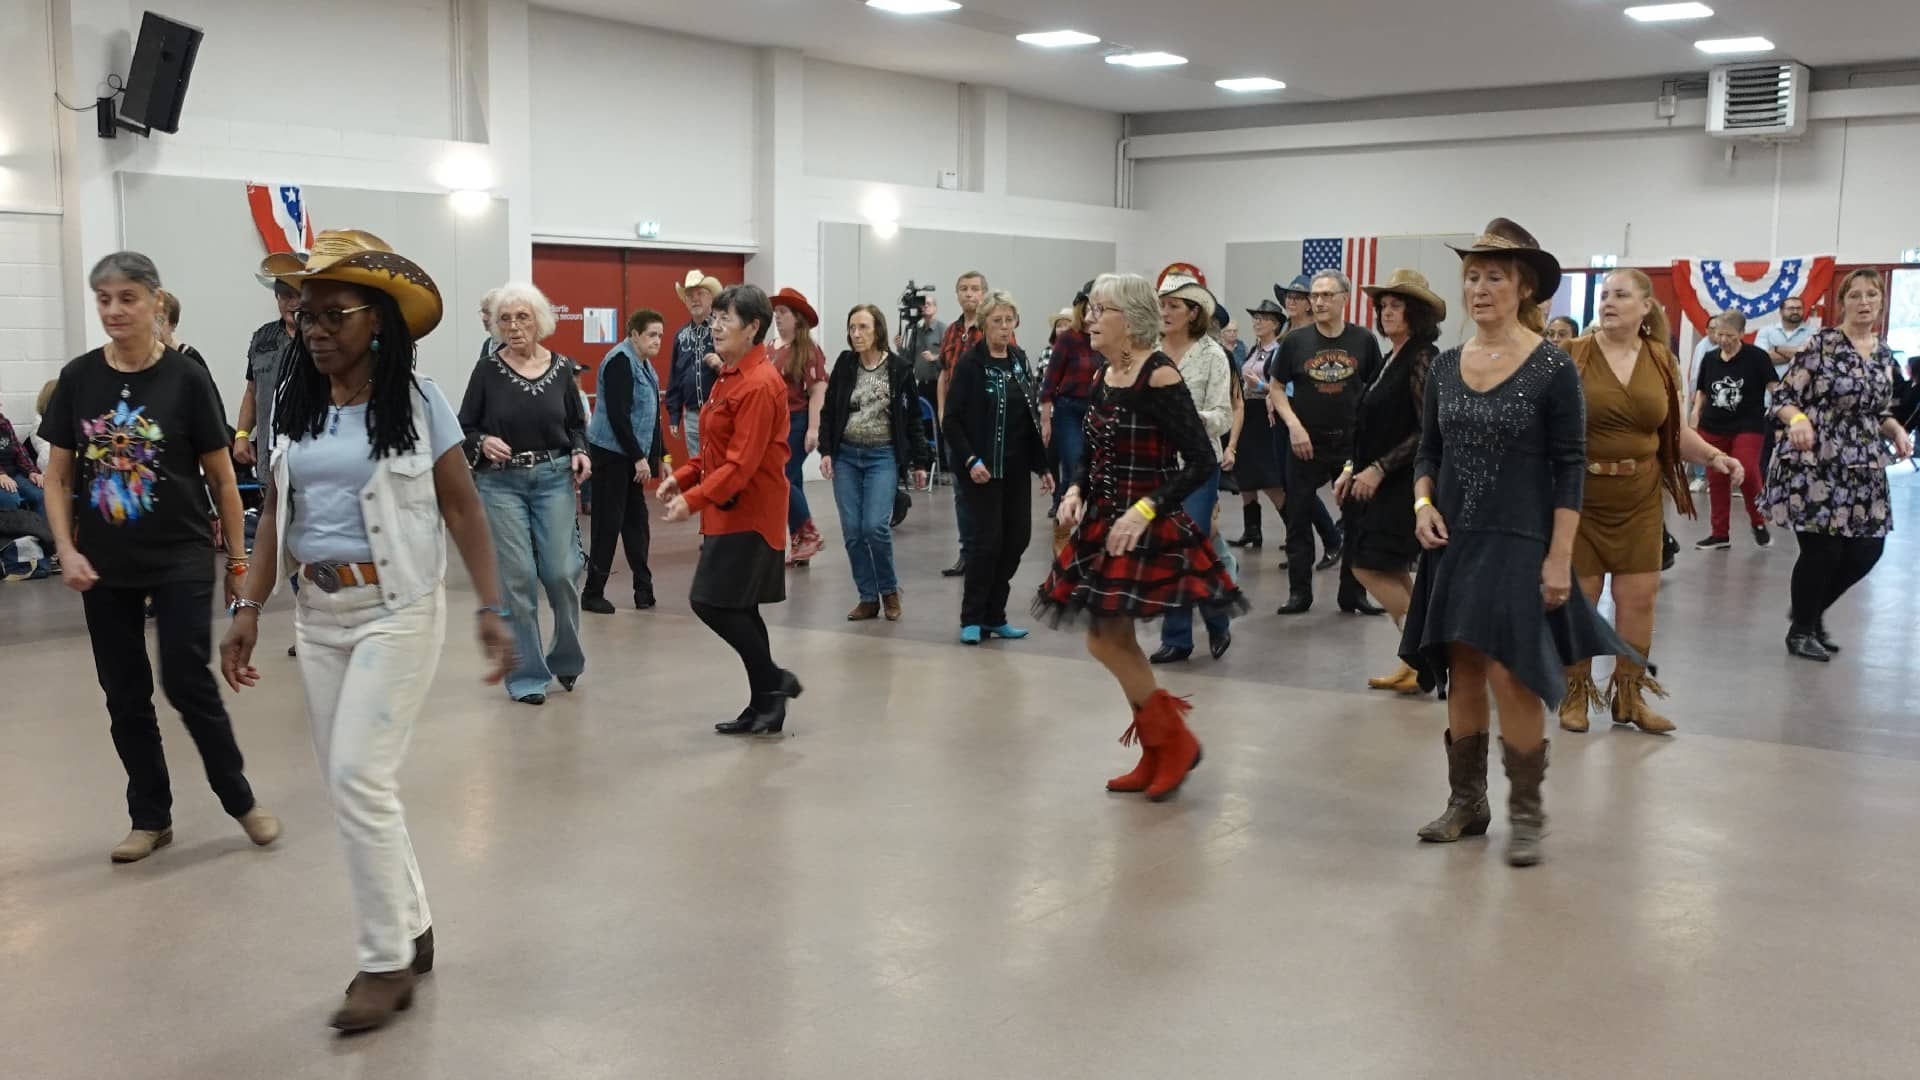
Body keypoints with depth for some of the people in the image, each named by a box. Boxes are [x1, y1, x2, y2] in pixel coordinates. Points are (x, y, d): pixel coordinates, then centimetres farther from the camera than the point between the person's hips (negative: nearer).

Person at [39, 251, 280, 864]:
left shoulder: (186, 379, -8)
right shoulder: (78, 379, 1)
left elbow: (221, 477, -2)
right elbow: (58, 476, 6)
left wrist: (238, 558, -1)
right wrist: (66, 551, -6)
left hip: (181, 560, -3)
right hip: (105, 566, 4)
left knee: (188, 684, -5)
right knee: (125, 697, 9)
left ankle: (240, 799, 15)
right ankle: (151, 818, 23)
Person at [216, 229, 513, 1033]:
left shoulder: (416, 401, -9)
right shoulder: (293, 404, 6)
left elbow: (462, 510, -8)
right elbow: (276, 513, 10)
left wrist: (491, 610, -13)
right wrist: (248, 608, 3)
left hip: (396, 609, -6)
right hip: (316, 614, 6)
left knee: (359, 778, -11)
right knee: (349, 785, 10)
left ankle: (387, 961, 4)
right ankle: (411, 928, 27)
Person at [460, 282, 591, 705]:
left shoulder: (560, 369, 3)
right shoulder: (487, 370, -2)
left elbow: (577, 424, 13)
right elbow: (464, 428, 3)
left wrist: (580, 453, -6)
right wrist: (483, 443, -17)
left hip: (554, 479, 1)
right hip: (501, 483, -1)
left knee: (561, 572, -4)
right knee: (517, 579, -2)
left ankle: (566, 657, 22)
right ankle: (527, 675, 11)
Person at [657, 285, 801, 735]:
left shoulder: (759, 384, -18)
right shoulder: (728, 376, 12)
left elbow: (742, 463, -23)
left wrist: (694, 499, -25)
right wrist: (682, 477, 5)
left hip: (748, 511, -10)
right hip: (729, 510, 10)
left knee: (712, 602, -9)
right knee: (737, 609, 11)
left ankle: (774, 681, 4)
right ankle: (765, 707, 19)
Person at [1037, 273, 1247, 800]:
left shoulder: (1159, 377, -16)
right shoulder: (1104, 377, 8)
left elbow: (1202, 461, -19)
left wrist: (1146, 509, -25)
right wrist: (1076, 490, -2)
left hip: (1149, 528, -9)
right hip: (1106, 523, 9)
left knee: (1105, 639, -9)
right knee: (1118, 641, 12)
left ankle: (1174, 739, 10)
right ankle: (1157, 756, 26)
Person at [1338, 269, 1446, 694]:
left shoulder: (1423, 359, -13)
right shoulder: (1388, 362, 13)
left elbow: (1428, 432, -19)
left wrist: (1378, 469, -18)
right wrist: (1351, 468, 9)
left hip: (1403, 483, -9)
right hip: (1376, 482, 9)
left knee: (1371, 568, -9)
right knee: (1394, 574, 10)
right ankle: (1415, 659, 16)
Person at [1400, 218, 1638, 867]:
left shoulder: (1552, 370, -8)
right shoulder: (1445, 367, 6)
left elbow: (1570, 470, -8)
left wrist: (1559, 558, -13)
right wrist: (1423, 504, -5)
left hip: (1518, 544, -5)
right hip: (1453, 543, 5)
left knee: (1509, 676, -8)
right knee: (1463, 673, 10)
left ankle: (1526, 813, 8)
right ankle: (1467, 802, 23)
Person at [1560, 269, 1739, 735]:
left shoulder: (1661, 360, 4)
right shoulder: (1573, 355, -9)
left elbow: (1674, 430, 12)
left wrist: (1713, 455, -2)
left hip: (1639, 498, 4)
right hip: (1579, 494, -4)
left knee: (1639, 596, 7)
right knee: (1578, 595, 3)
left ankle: (1628, 695, 22)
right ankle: (1576, 694, 20)